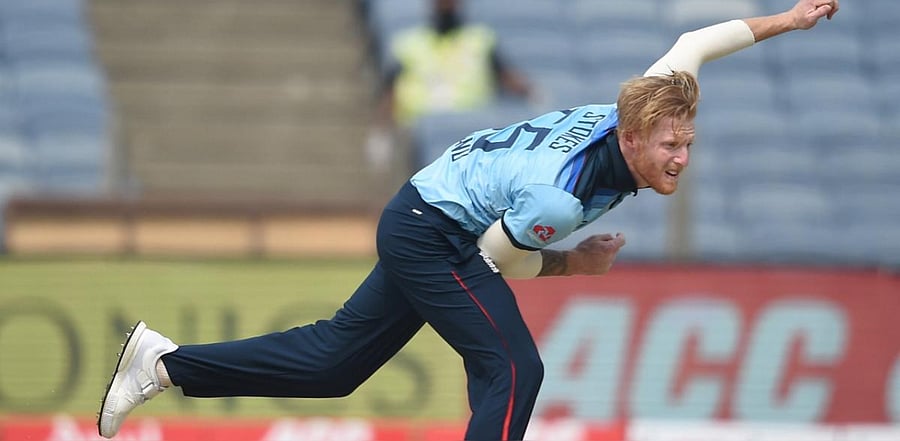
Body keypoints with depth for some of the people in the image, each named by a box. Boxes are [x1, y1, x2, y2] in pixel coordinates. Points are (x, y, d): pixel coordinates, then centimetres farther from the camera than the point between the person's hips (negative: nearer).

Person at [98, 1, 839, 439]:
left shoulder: (635, 115, -14)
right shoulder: (559, 194, -35)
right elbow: (497, 255, -17)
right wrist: (576, 262, -6)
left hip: (421, 226, 9)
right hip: (431, 235, -8)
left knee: (334, 362, 13)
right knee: (512, 368, -17)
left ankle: (165, 364, 19)